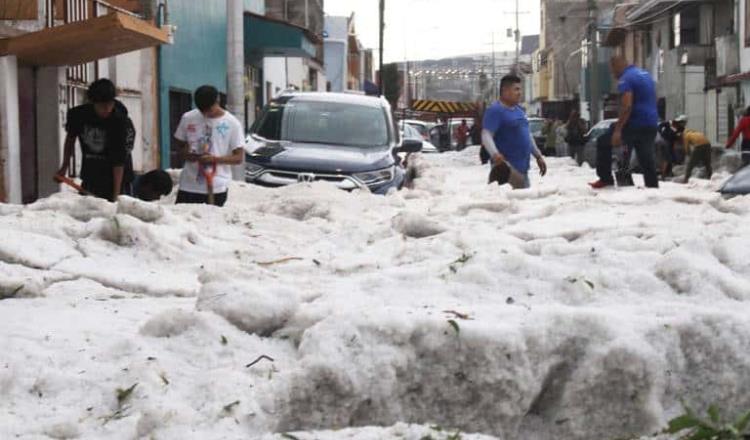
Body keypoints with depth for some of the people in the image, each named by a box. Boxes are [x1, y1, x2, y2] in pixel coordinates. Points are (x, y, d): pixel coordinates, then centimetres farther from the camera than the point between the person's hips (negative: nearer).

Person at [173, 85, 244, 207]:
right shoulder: (188, 118, 3)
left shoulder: (232, 124, -3)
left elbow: (238, 158, -2)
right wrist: (187, 154, -9)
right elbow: (180, 145, 15)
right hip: (189, 185, 2)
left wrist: (215, 159, -18)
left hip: (217, 187, -2)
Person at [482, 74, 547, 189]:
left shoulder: (520, 110, 18)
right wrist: (495, 154, -37)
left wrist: (538, 155, 26)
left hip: (523, 169, 10)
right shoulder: (495, 111, -10)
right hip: (507, 168, -10)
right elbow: (486, 136, -21)